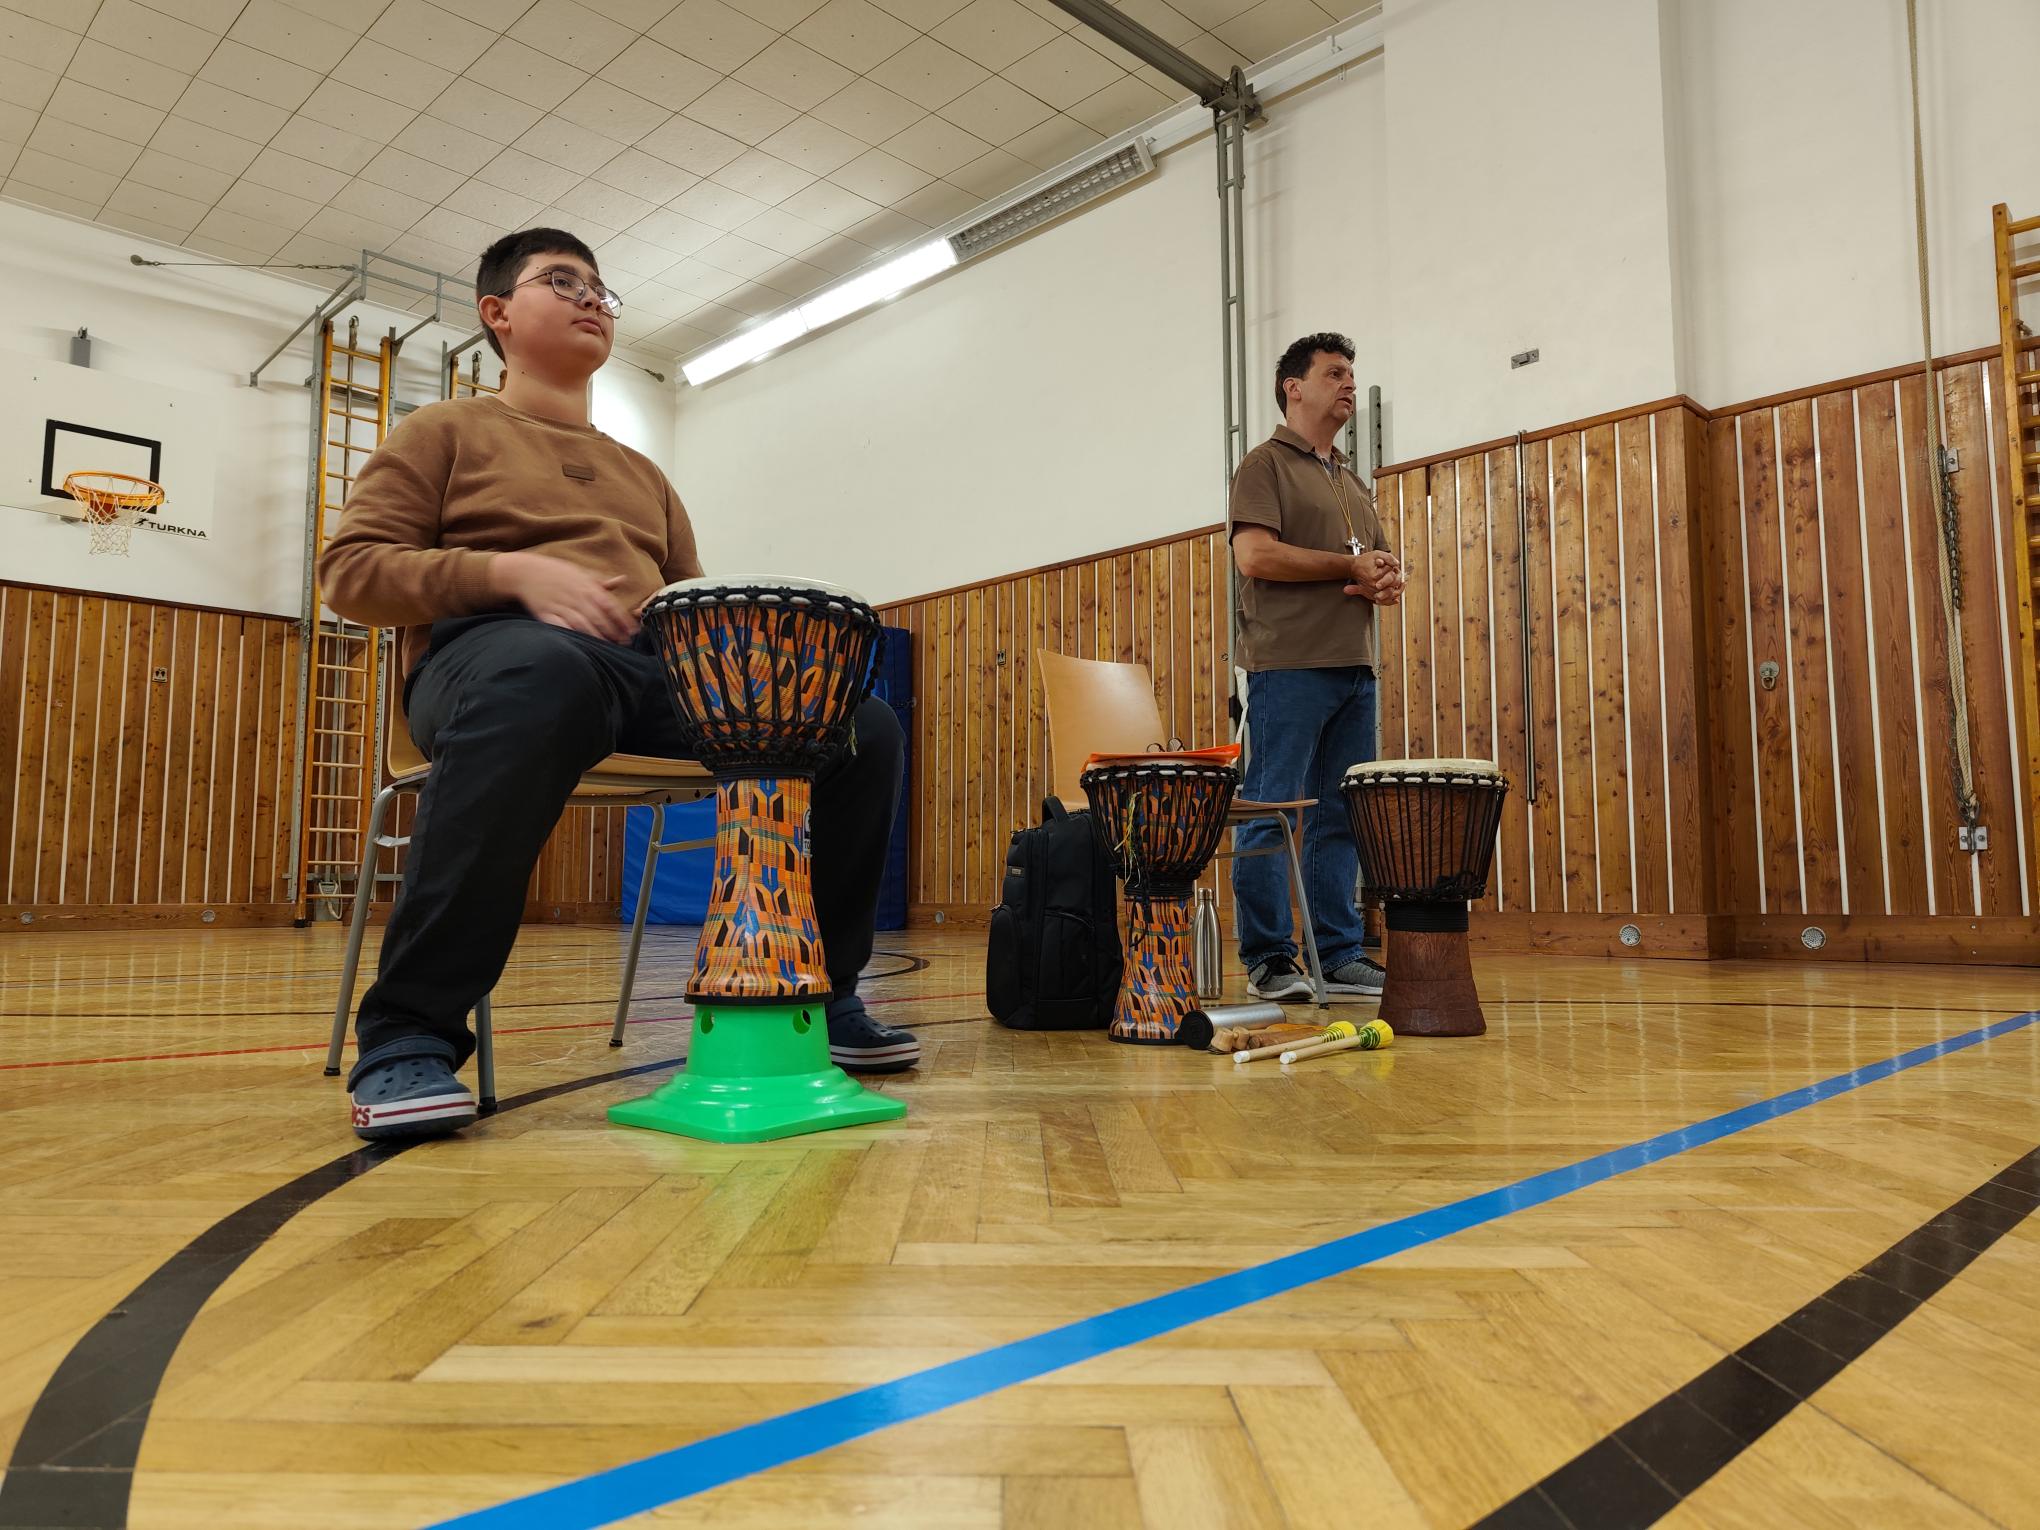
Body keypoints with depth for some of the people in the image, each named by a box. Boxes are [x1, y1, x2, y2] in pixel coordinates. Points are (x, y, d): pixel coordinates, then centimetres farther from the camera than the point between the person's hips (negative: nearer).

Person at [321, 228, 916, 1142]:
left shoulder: (642, 475, 33)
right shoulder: (448, 432, 18)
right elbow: (350, 569, 5)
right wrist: (515, 570, -12)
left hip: (661, 670, 5)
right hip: (501, 647, -5)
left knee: (866, 728, -16)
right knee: (541, 673, -44)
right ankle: (407, 1036, -35)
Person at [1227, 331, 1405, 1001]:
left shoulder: (1352, 482, 26)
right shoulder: (1267, 463, 1)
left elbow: (1382, 566, 26)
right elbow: (1254, 555, -14)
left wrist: (1388, 581, 1)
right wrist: (1350, 565, -7)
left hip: (1354, 668, 8)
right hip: (1288, 665, -8)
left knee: (1341, 817, 8)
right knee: (1270, 812, -6)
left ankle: (1340, 954, 13)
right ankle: (1267, 958, 0)